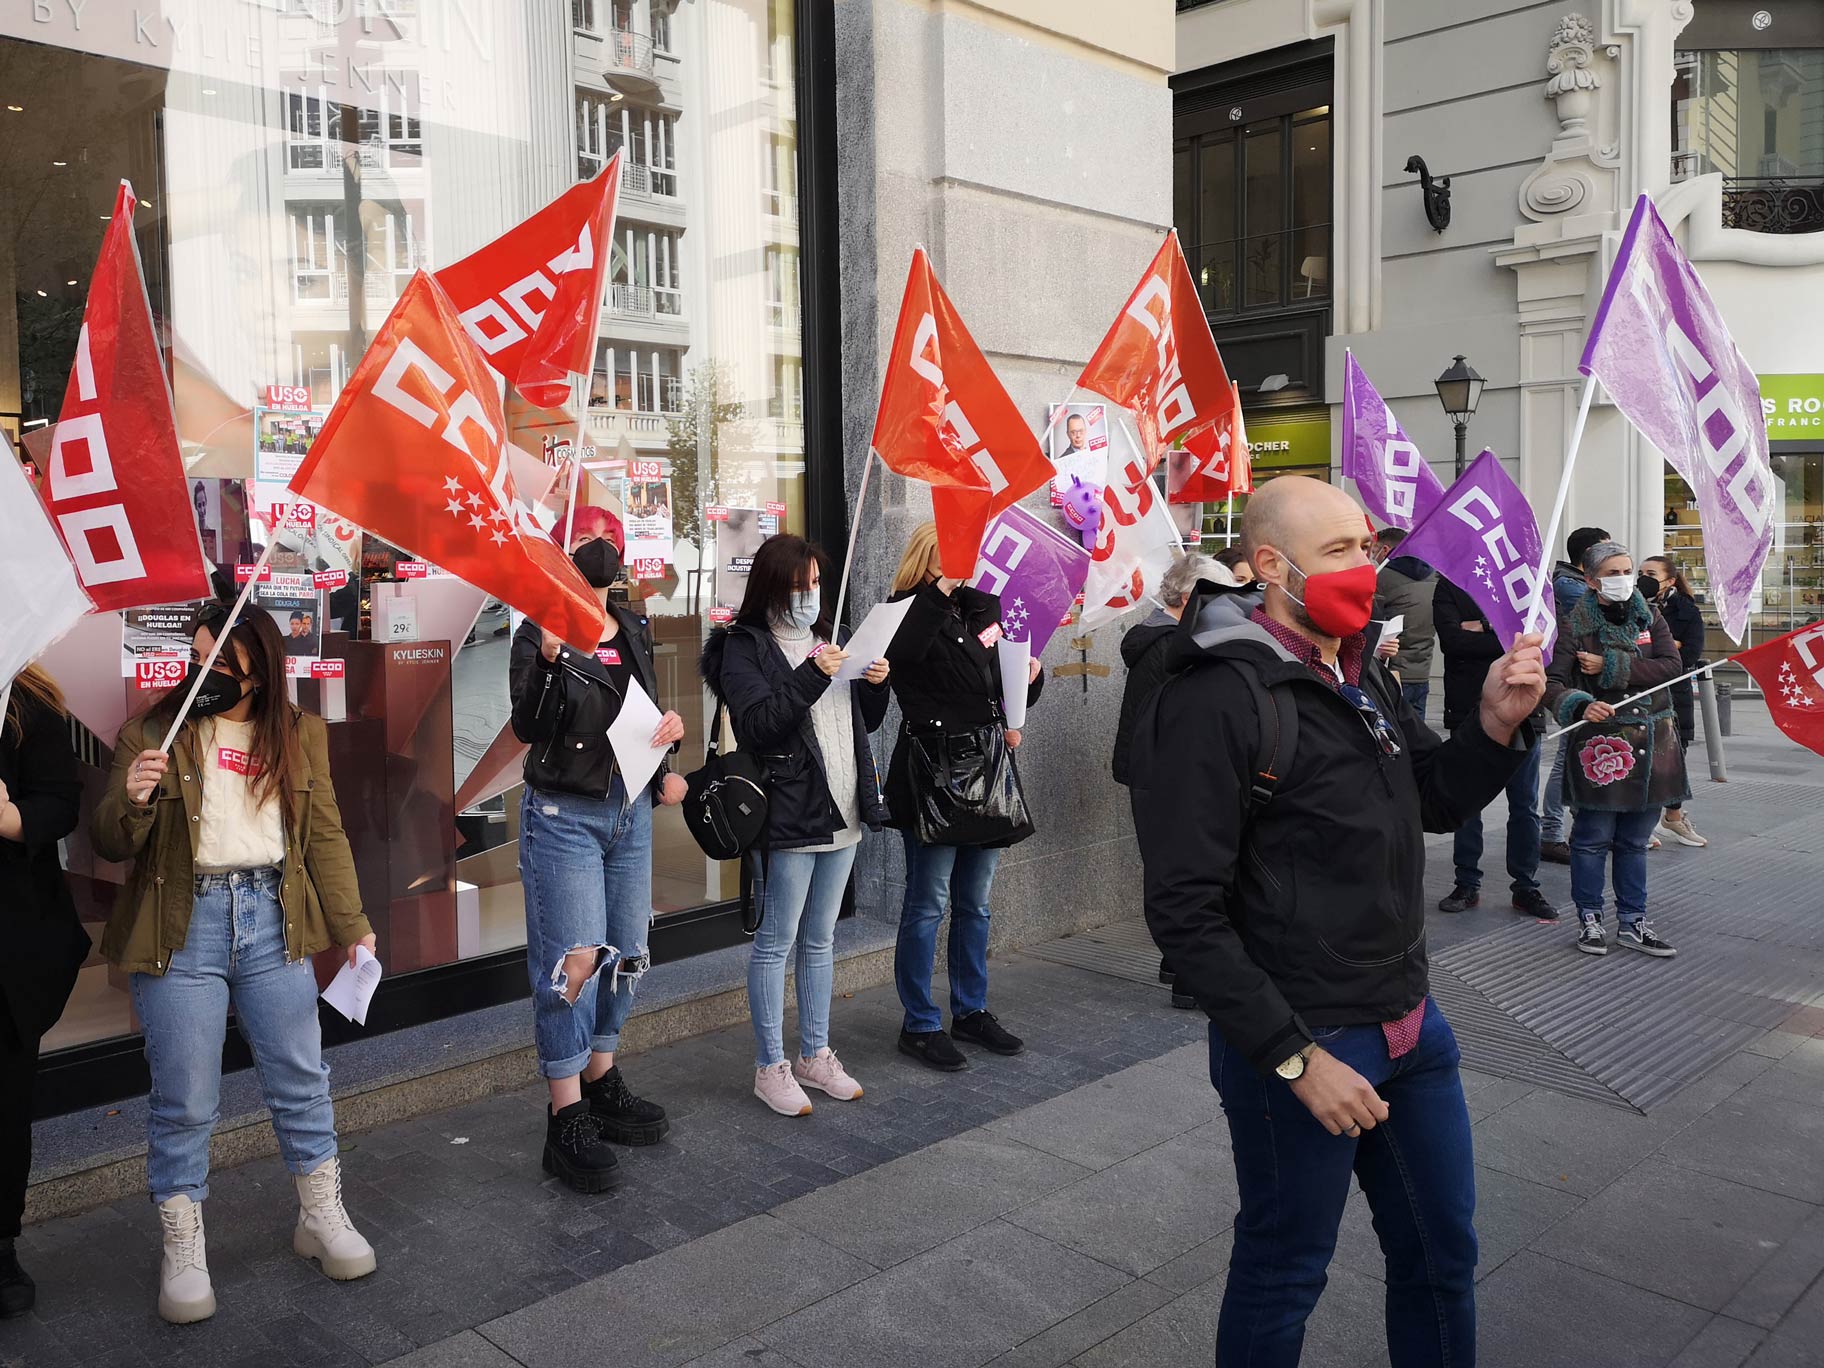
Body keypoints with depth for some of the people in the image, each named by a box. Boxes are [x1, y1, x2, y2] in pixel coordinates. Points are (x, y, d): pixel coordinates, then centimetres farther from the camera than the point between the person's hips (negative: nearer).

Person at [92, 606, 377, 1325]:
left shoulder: (300, 734, 8)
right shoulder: (150, 732, 2)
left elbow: (325, 835, 9)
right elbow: (109, 844, 1)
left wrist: (353, 928, 4)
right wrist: (132, 800, -22)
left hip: (273, 920, 2)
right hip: (182, 925, -2)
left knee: (301, 1080, 8)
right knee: (184, 1099, 3)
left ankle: (322, 1218, 26)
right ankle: (183, 1251, 19)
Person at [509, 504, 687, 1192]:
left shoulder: (634, 631, 11)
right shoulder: (539, 634, -8)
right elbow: (528, 728, -18)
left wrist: (667, 740, 2)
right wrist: (552, 659, -30)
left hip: (630, 808, 7)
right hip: (563, 814, -6)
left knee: (625, 954, 12)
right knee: (573, 959, -9)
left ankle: (601, 1083, 30)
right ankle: (567, 1121, 0)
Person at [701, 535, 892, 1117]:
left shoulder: (824, 640, 16)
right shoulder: (745, 647, -6)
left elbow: (864, 723, 21)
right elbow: (756, 724, -19)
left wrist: (875, 685, 1)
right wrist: (811, 677, -25)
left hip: (841, 814, 7)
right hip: (788, 817, -7)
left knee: (820, 940, 15)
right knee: (776, 942, 2)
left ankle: (816, 1056, 27)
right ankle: (770, 1067, 14)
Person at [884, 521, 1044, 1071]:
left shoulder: (984, 608, 12)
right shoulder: (912, 612, -8)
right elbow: (899, 651, -34)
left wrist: (1030, 676, 1)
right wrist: (940, 590, -30)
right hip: (931, 777, -7)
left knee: (975, 902, 16)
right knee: (928, 903, 0)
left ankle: (971, 1010, 29)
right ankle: (920, 1025, 12)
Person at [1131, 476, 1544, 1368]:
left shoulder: (1361, 674, 7)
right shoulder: (1217, 700, -20)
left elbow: (1436, 803, 17)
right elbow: (1185, 913, -22)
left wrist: (1496, 723, -2)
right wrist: (1297, 1059, -21)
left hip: (1409, 1023, 8)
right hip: (1298, 1042, -8)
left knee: (1442, 1253, 23)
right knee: (1283, 1277, 12)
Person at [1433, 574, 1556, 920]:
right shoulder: (1449, 585, 2)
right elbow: (1452, 639, -13)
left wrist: (1484, 629, -13)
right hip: (1470, 709, -1)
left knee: (1525, 804, 6)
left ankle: (1526, 887, 17)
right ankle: (1467, 883, 18)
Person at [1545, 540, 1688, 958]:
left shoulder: (1648, 616, 7)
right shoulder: (1573, 624, -7)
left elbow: (1672, 665, -7)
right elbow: (1551, 683, -16)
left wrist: (1610, 667, -16)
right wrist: (1581, 705, -36)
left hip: (1651, 742, 4)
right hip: (1599, 742, -4)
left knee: (1635, 839, 13)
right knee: (1594, 837, 2)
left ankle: (1633, 922, 24)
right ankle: (1589, 918, 17)